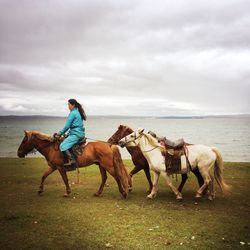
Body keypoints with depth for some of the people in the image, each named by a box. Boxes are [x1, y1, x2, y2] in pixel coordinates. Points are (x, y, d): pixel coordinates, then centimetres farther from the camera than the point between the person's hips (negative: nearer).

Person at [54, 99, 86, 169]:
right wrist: (69, 134, 21)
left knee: (63, 145, -18)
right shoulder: (78, 112, 17)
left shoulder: (72, 113, -11)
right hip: (81, 133, 10)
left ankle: (71, 160, -28)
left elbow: (67, 126, -12)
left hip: (76, 134, -10)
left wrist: (59, 134, -2)